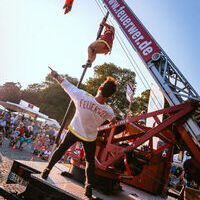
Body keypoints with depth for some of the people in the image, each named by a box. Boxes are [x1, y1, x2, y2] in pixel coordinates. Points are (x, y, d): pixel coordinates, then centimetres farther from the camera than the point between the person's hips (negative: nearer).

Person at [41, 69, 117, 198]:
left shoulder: (82, 96, -31)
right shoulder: (108, 112, -26)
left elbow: (67, 85, -16)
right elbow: (113, 120, 0)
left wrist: (56, 75, 3)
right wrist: (114, 121, 26)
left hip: (74, 131, 1)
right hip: (90, 137, 0)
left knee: (61, 149, 25)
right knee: (90, 160, 22)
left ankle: (47, 171, 37)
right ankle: (89, 186, 19)